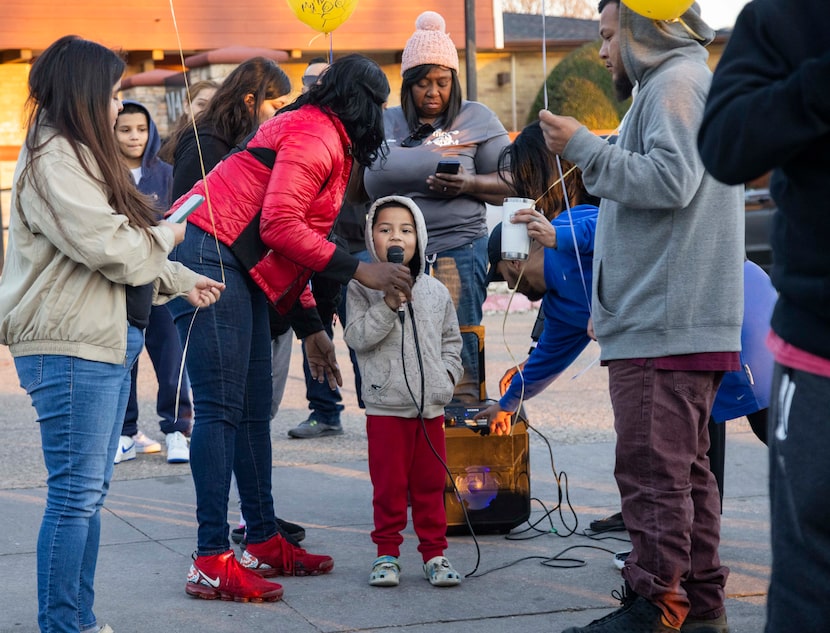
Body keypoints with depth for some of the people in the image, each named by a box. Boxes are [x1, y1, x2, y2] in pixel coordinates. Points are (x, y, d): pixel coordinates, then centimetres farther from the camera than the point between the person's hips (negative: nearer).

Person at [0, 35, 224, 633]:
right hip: (70, 349, -11)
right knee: (75, 493, -8)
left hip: (108, 342, 11)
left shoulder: (81, 154, 20)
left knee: (90, 491, 13)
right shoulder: (53, 160, -13)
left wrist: (179, 281, 20)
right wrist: (166, 236, -3)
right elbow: (110, 248, -20)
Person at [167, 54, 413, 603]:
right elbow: (279, 225, -19)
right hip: (206, 253, -11)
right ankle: (212, 562, -15)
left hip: (237, 269, 11)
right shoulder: (315, 134, -9)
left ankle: (265, 542, 17)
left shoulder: (328, 143, 24)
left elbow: (290, 242, 24)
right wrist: (359, 270, -15)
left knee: (254, 411, 11)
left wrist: (310, 327, 20)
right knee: (221, 408, -13)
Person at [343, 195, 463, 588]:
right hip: (385, 405, -3)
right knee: (388, 484, 2)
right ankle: (387, 553, 12)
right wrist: (388, 304, -18)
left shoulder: (434, 291, 10)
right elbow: (356, 338, -12)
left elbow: (451, 342, 16)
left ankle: (434, 552, 15)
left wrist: (446, 376, 2)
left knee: (430, 482, 8)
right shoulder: (362, 288, -1)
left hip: (430, 405, 3)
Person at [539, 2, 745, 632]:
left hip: (665, 321, -11)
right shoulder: (688, 83, 26)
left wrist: (584, 147, -13)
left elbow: (669, 179, -20)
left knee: (652, 469, -11)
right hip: (690, 321, 11)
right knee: (685, 468, 12)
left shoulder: (677, 82, -7)